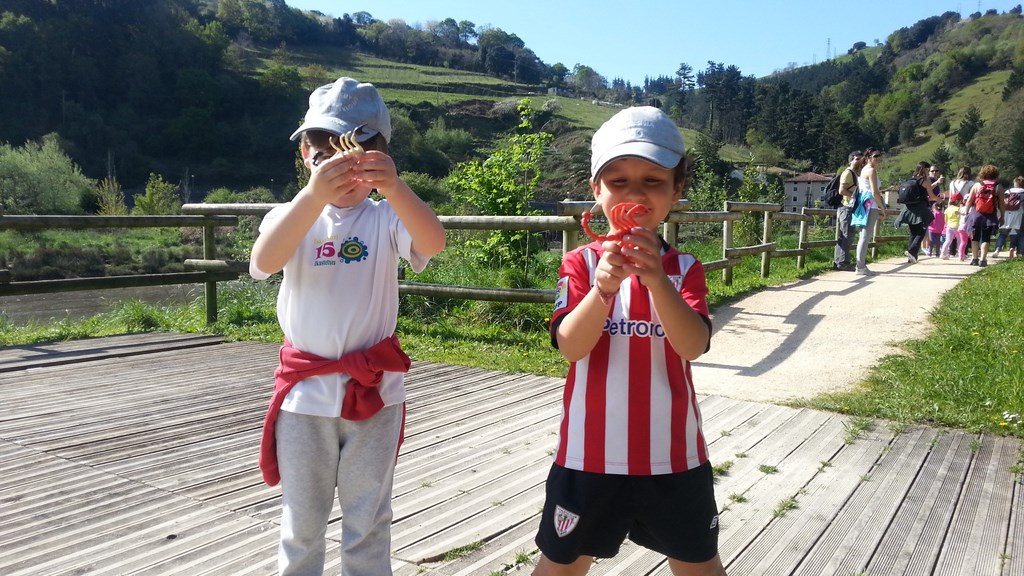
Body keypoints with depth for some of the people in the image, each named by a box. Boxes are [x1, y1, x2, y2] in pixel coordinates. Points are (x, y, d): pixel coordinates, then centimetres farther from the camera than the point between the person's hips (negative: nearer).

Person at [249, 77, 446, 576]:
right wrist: (314, 194, -40)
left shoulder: (386, 219, -4)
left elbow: (433, 243, -26)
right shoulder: (291, 217, -3)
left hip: (374, 391, 0)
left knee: (368, 524, 13)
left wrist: (394, 188, -44)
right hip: (305, 392, 1)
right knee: (301, 525, 16)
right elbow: (263, 263, -25)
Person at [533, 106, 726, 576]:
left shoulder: (685, 269, -2)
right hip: (591, 453, -1)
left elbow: (692, 345, -18)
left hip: (673, 453, 2)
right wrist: (604, 287, -34)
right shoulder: (580, 263, -5)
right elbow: (570, 346, -17)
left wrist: (657, 279, -34)